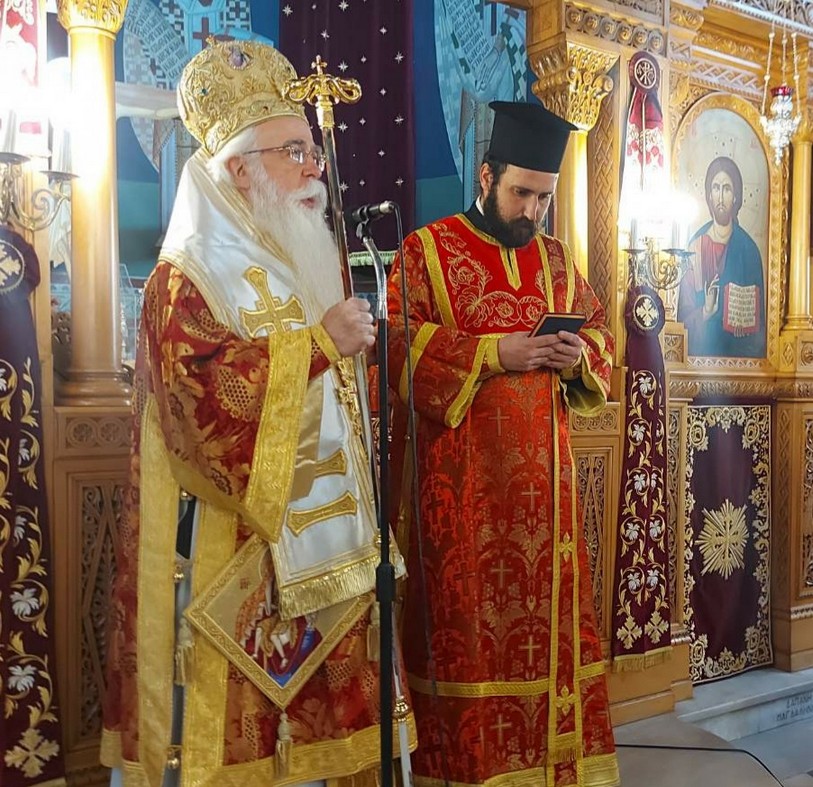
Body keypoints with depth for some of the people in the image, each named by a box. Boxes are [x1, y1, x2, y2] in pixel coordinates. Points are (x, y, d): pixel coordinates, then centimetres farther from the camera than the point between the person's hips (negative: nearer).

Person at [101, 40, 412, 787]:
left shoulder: (305, 266, 15)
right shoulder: (188, 277, -10)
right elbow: (206, 395, -25)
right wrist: (318, 341, -21)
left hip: (320, 541, 7)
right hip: (237, 552, -7)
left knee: (323, 704, 12)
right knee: (246, 714, 1)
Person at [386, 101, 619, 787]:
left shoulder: (556, 258, 14)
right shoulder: (427, 250, -2)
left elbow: (600, 329, 18)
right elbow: (400, 345, -12)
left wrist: (581, 355, -5)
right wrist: (495, 353, -18)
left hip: (543, 474, 5)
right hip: (459, 475, -5)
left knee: (549, 610, 10)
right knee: (463, 616, 1)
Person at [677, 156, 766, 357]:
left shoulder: (749, 250, 2)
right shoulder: (696, 246, 0)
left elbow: (757, 319, 7)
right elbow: (684, 314, 2)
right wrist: (704, 312, -15)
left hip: (739, 351, 0)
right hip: (702, 350, 0)